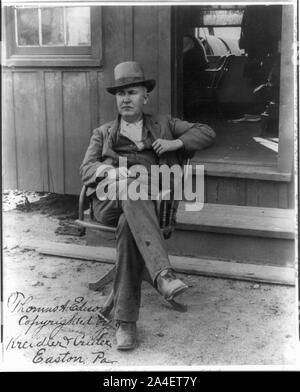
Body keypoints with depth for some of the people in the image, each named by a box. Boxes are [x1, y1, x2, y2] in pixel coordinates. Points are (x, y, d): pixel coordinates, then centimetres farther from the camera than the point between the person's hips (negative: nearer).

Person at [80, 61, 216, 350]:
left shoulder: (163, 125, 26)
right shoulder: (103, 133, 27)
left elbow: (207, 134, 22)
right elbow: (86, 168, 10)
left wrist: (176, 143, 3)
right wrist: (108, 171, -14)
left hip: (144, 202, 0)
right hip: (108, 201, 0)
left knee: (128, 226, -38)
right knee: (130, 185, -38)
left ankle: (125, 321, -38)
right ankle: (163, 274, -52)